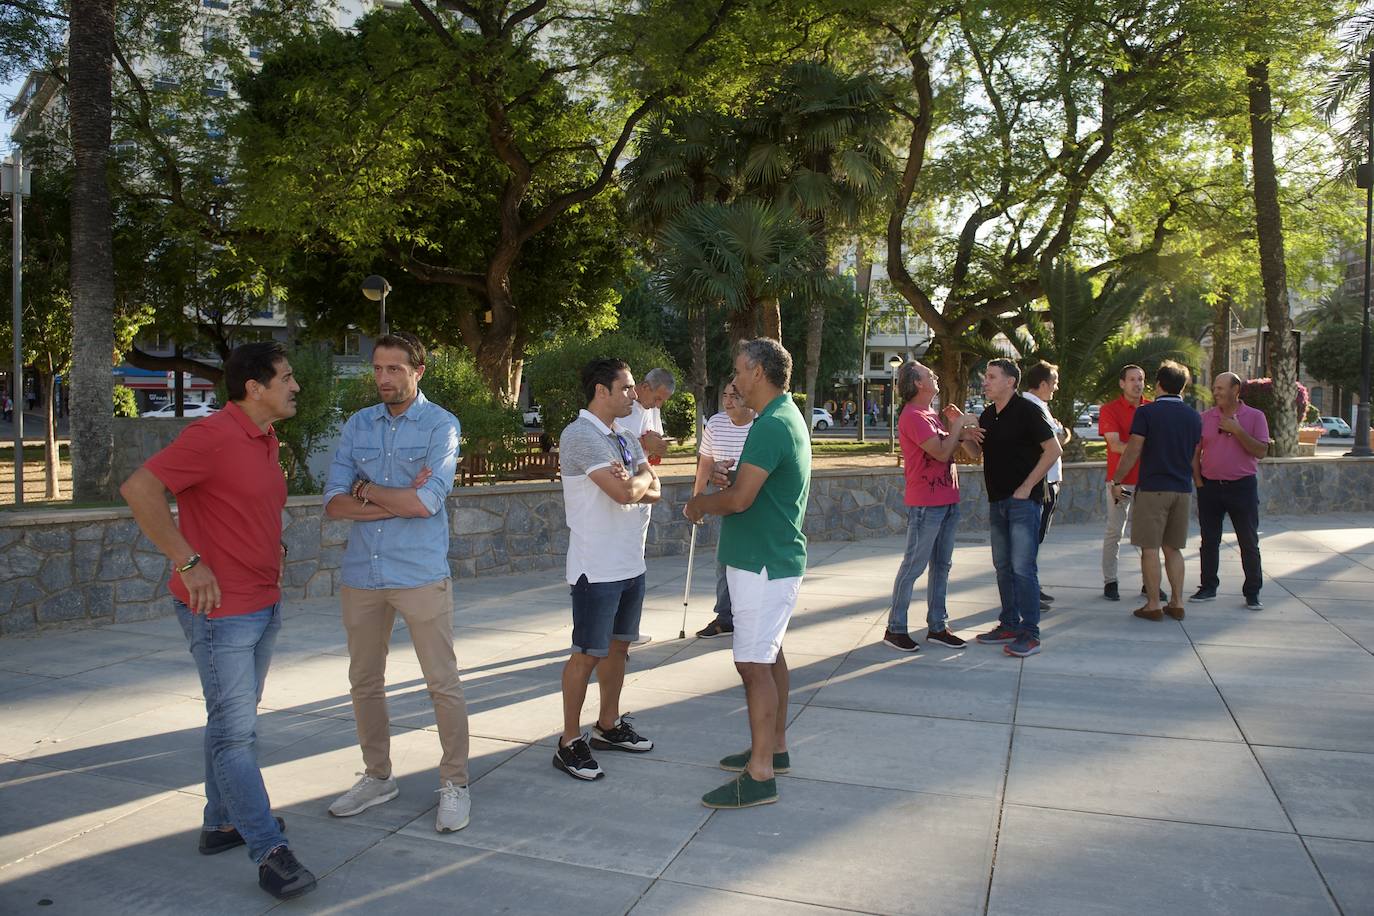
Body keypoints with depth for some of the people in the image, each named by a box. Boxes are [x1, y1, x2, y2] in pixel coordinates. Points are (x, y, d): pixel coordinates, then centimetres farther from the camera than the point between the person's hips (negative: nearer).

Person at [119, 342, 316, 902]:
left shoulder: (266, 442, 11)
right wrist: (188, 563, -23)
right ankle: (270, 853, 1)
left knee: (237, 723, 18)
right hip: (220, 609, -9)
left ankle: (223, 823, 32)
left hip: (263, 605, 9)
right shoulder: (213, 436, -18)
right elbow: (138, 488, -24)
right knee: (235, 732, -3)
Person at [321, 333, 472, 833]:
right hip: (361, 575, 5)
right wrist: (400, 501, -15)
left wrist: (367, 490, -6)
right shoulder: (358, 425, 6)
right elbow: (334, 502, -3)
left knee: (443, 684, 2)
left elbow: (427, 502, -19)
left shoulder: (440, 425, -7)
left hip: (421, 575, -5)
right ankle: (378, 777, 33)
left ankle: (455, 784, 18)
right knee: (364, 683, 15)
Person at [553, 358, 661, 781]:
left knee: (618, 645, 17)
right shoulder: (580, 435, -17)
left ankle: (608, 726, 31)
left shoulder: (625, 437, 12)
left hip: (631, 563, 9)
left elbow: (653, 491, 5)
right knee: (588, 653, -1)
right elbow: (625, 493, -25)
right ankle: (570, 743, 12)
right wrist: (642, 478, -4)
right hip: (597, 568, -9)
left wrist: (633, 482, -16)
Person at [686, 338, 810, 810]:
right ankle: (774, 747, 31)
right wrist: (719, 495, 8)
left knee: (754, 663, -6)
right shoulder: (785, 416, 13)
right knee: (768, 654, 18)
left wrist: (702, 503, -7)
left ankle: (760, 776, 2)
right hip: (771, 557, 11)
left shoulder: (772, 425, -21)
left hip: (762, 563, -11)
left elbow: (740, 498, -25)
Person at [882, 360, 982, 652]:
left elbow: (948, 448, 18)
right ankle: (895, 628, 7)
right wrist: (958, 425, -8)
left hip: (947, 501, 9)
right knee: (913, 566, -3)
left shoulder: (931, 415, 15)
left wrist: (962, 434, 1)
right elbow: (941, 452, -20)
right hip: (925, 504, -9)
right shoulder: (913, 416, -16)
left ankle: (937, 626, 22)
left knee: (941, 565, 13)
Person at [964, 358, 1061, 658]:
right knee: (1003, 566, 12)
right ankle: (1009, 625, 22)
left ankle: (1029, 633, -1)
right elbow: (977, 450, 20)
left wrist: (1027, 486, -14)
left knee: (1023, 567, -7)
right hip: (997, 499, 8)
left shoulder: (1026, 410, -11)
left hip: (1023, 499, -8)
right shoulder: (987, 415, 11)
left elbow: (1053, 449, -13)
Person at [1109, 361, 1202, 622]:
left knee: (1150, 549, 0)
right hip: (1183, 489, 5)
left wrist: (1117, 481, 0)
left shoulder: (1147, 412, -8)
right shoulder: (1194, 416, 9)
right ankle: (1177, 603, 14)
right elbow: (1194, 455, 18)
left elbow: (1133, 451, -10)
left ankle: (1153, 605, 1)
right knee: (1173, 549, 13)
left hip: (1153, 488, -5)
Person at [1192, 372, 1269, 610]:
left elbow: (1261, 451, -10)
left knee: (1249, 543, 3)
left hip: (1242, 486, -2)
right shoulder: (1205, 418, 5)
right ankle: (1208, 587, 18)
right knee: (1209, 541, 8)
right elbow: (1195, 451, 8)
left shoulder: (1255, 416, -1)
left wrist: (1237, 430, -17)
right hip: (1210, 486, 2)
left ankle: (1252, 592, 11)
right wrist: (1197, 479, -1)